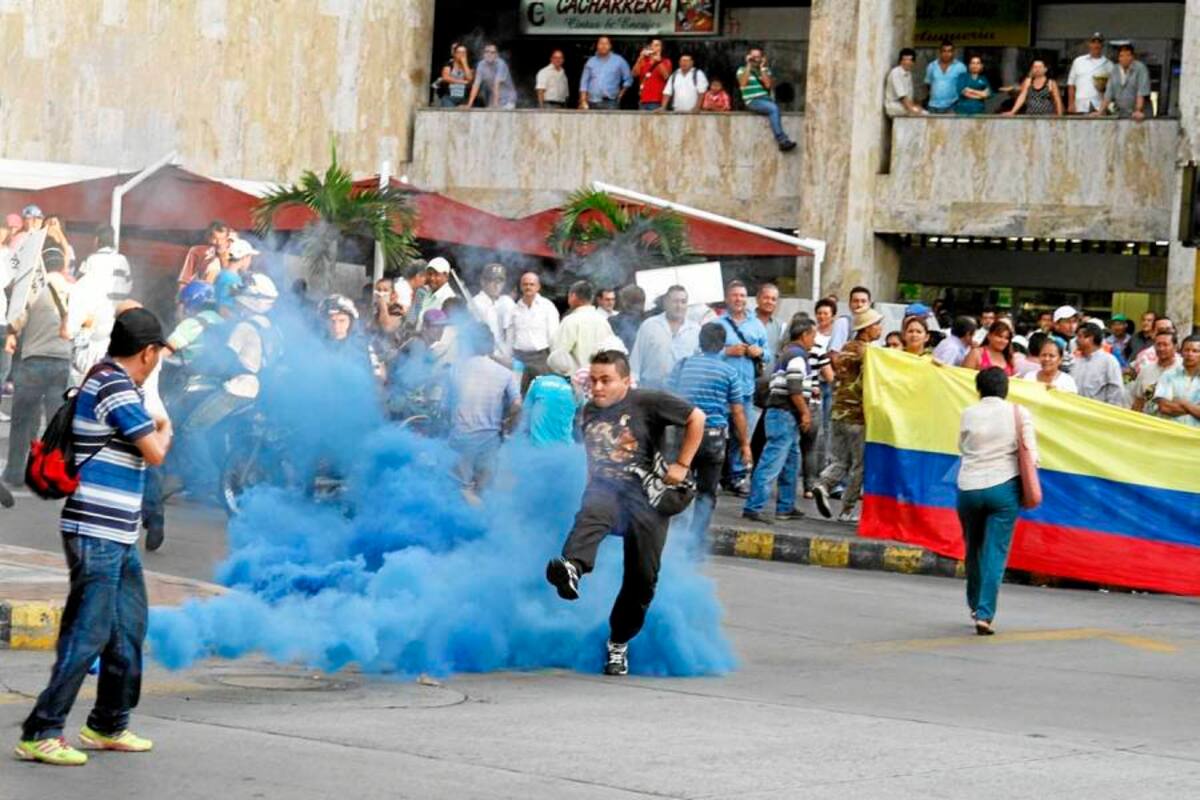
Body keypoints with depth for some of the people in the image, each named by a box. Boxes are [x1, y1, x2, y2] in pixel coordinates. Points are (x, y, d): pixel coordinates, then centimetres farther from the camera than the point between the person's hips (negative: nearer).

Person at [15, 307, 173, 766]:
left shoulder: (107, 380, 15)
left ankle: (109, 727, 25)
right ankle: (40, 734, -6)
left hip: (117, 536, 10)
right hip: (97, 534, -10)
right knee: (87, 634, -9)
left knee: (128, 630, 16)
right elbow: (154, 453, -15)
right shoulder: (116, 388, -16)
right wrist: (165, 429, 4)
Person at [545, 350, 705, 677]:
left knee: (642, 579, -3)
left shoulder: (647, 402, -3)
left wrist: (682, 465, -3)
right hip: (605, 489, 3)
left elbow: (696, 418, -1)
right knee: (591, 514, -36)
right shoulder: (589, 412, 16)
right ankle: (571, 568, -67)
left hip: (646, 494, -3)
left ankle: (619, 643, 17)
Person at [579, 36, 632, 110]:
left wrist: (620, 94, 4)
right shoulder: (591, 62, 11)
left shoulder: (618, 61, 4)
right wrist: (583, 101, 1)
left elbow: (628, 79, 9)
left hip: (610, 103, -3)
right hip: (593, 103, 3)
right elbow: (584, 83, 10)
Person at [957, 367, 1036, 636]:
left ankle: (976, 605, 34)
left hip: (968, 487, 2)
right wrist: (1029, 485, 9)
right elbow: (1030, 453, -4)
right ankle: (984, 614, -13)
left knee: (973, 549, 20)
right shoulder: (1019, 413, 0)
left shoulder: (969, 414, 3)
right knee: (996, 553, -2)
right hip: (1003, 486, -2)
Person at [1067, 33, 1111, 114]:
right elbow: (1071, 84, 13)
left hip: (1099, 108, -1)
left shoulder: (1108, 64, 9)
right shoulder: (1078, 61, 14)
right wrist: (1071, 104, 4)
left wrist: (1104, 88, -12)